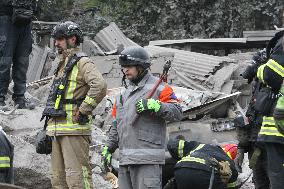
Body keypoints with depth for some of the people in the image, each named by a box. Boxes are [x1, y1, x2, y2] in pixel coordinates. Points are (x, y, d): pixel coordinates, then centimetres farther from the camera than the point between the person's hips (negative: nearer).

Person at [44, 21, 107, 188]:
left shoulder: (83, 63, -7)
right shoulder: (63, 65, 22)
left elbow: (100, 86, -24)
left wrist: (83, 110, -19)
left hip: (74, 129, -10)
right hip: (57, 129, 10)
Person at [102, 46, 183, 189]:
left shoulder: (158, 88, -1)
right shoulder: (123, 94, 23)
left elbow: (177, 113, -11)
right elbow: (116, 125, 27)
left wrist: (155, 106, -25)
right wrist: (108, 148, 18)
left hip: (148, 160, -8)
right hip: (124, 159, 8)